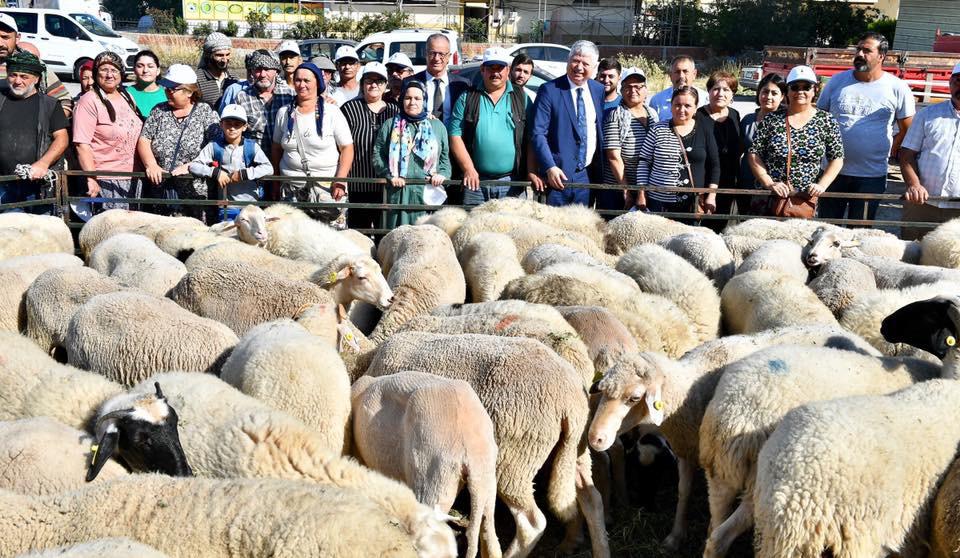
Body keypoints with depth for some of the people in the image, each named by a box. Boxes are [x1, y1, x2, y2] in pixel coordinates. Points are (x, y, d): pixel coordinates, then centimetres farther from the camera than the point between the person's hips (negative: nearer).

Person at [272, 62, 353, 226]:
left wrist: (340, 180, -12)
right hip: (291, 190, 3)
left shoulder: (332, 112, -1)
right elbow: (277, 149, 17)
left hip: (328, 187, -3)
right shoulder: (284, 113, 9)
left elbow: (347, 148, -3)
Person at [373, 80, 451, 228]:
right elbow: (377, 155, 7)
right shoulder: (391, 125, 11)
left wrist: (442, 174, -3)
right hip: (399, 192, -1)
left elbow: (445, 156, 15)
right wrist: (390, 175, -6)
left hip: (429, 191, 1)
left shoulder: (437, 126, 15)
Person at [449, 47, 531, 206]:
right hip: (476, 181, 0)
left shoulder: (521, 98, 10)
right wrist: (469, 169, -8)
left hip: (512, 182, 0)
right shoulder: (467, 98, 8)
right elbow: (455, 135, 2)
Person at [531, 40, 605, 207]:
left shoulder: (599, 91, 9)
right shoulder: (549, 90, -5)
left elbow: (601, 131, 15)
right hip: (558, 174, -4)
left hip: (588, 175, 4)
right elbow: (538, 133, -10)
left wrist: (600, 171, 7)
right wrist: (550, 167, -20)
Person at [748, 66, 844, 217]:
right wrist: (768, 183, -10)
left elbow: (837, 159, 4)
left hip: (807, 202, 0)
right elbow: (754, 154, 1)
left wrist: (822, 185, -10)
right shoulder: (771, 119, 2)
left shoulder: (826, 121, 3)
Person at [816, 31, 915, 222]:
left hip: (872, 176, -2)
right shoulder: (837, 81, 4)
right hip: (832, 170, 2)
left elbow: (907, 130, 5)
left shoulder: (897, 88, -2)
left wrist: (890, 151, 0)